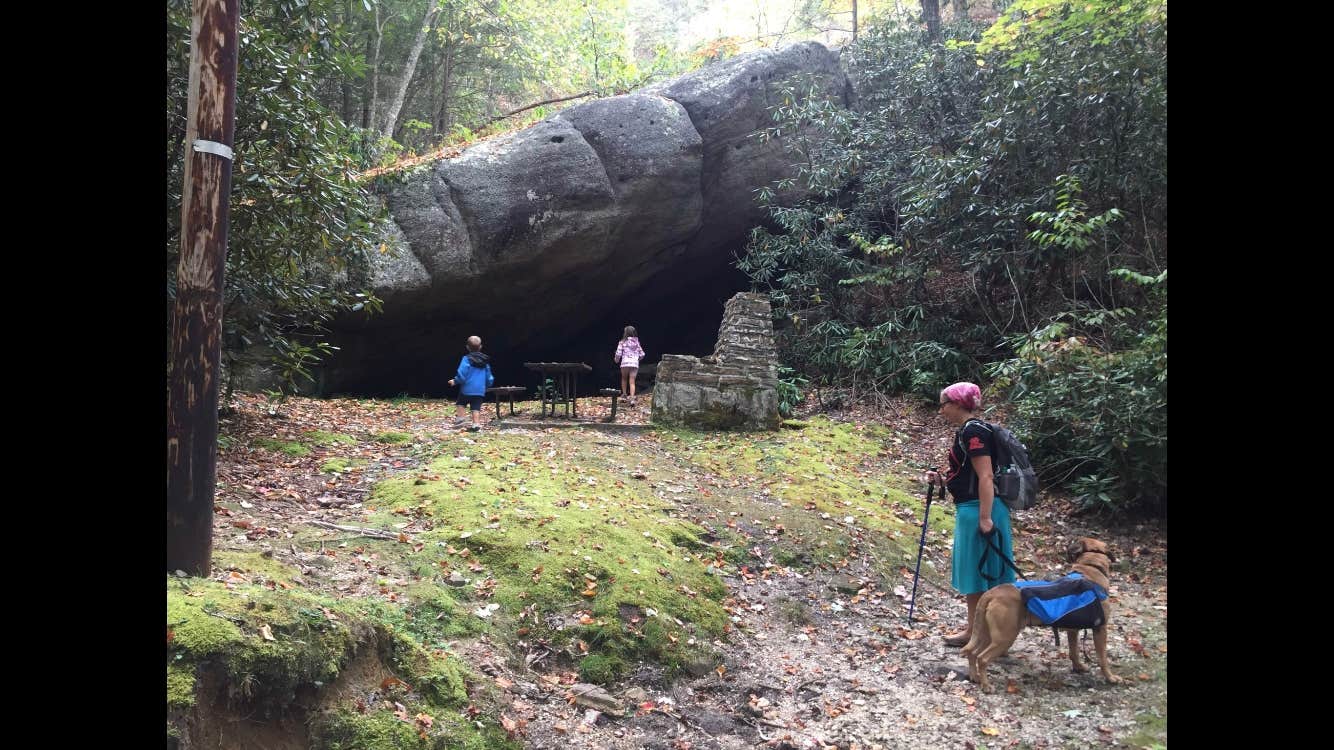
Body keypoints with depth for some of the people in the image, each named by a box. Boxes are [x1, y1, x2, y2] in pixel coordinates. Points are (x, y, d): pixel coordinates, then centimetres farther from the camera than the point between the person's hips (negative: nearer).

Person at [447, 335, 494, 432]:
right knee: (476, 407, 1)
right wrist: (487, 385, 31)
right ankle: (476, 424, -7)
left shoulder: (467, 359, -8)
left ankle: (461, 417, 10)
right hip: (480, 390, 3)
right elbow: (489, 377, 13)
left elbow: (461, 374, -12)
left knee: (461, 403, 18)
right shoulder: (485, 361, 8)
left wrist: (455, 381, 4)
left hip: (467, 388, -3)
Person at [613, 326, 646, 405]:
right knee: (632, 382, 1)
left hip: (625, 363, -2)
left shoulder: (623, 342, -1)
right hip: (635, 364, 2)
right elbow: (642, 354, 10)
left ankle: (624, 394, 23)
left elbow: (618, 354, -6)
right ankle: (632, 398, -13)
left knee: (624, 379, 22)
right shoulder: (637, 342, 11)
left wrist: (617, 360, 15)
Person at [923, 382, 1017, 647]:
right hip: (972, 509, 10)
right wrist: (942, 480, 9)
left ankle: (974, 631, 9)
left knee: (975, 568, 0)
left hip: (977, 509, -10)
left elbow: (985, 477, -22)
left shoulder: (973, 431, -15)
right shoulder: (968, 430, 15)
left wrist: (985, 518, -25)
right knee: (977, 569, 17)